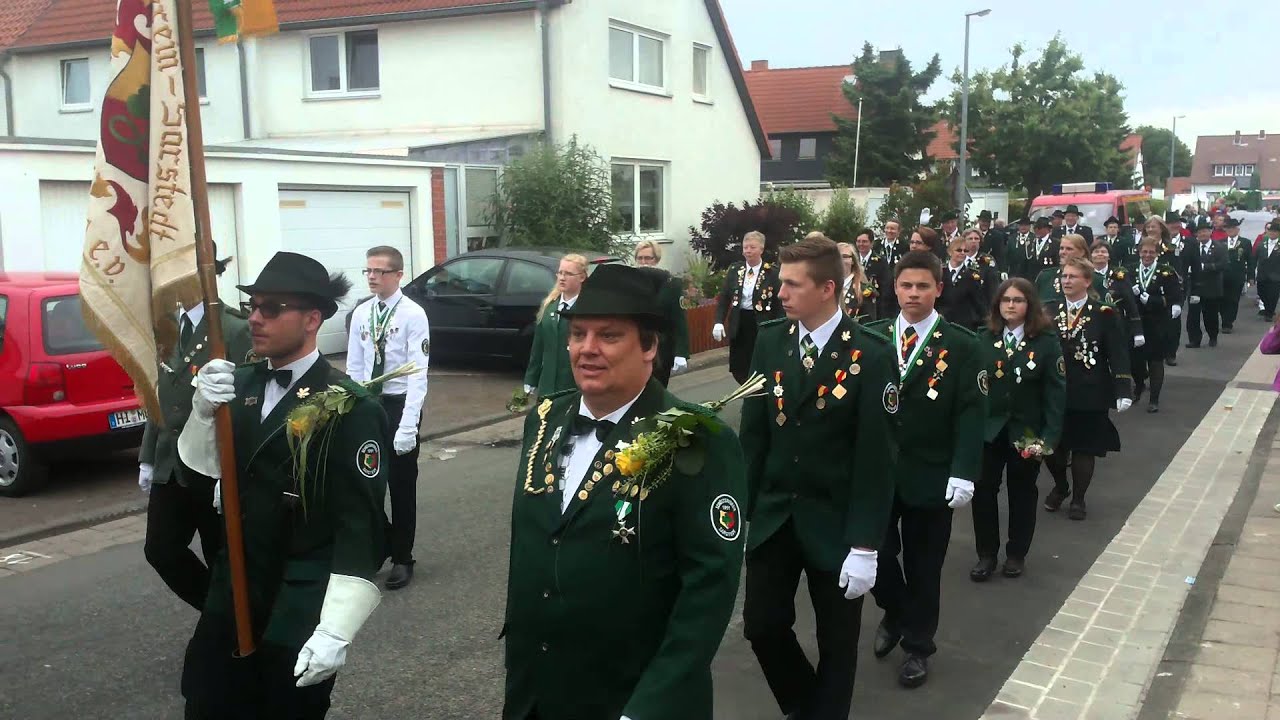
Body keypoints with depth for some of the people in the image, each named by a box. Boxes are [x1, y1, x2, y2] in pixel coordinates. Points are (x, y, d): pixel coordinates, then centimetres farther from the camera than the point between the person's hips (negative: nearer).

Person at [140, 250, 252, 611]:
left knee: (222, 560, 6)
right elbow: (160, 396, 14)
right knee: (160, 551, 8)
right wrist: (147, 457, 13)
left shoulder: (234, 329, -13)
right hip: (170, 465, 7)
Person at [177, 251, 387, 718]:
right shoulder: (241, 384, 5)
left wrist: (336, 630, -21)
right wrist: (204, 411, -18)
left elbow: (361, 526, -18)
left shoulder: (350, 408, -15)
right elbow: (201, 468, 0)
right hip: (230, 599, 6)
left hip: (300, 615, -6)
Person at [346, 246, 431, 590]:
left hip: (400, 403, -4)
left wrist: (407, 425, -20)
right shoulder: (360, 313, 4)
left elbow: (418, 373, -15)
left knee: (402, 485, 7)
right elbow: (354, 368, 8)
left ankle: (402, 559, 22)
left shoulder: (413, 314, -12)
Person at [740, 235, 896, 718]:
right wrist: (742, 509, 2)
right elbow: (754, 433, 4)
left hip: (834, 524, -4)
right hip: (771, 516, 4)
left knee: (836, 641, 10)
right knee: (761, 627, 9)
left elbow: (876, 458, -13)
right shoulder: (771, 342, 0)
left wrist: (865, 545, -15)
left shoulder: (870, 356, -13)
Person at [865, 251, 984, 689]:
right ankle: (894, 613, 33)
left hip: (931, 476, -2)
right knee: (872, 552, 2)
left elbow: (971, 413, -9)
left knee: (923, 566, 9)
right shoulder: (872, 338, 3)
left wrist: (964, 474, -18)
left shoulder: (962, 345, -3)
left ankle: (917, 647, 28)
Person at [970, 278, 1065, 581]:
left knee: (1022, 493, 12)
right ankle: (986, 554, 17)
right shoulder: (983, 339, 0)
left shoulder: (1046, 342, -6)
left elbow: (1056, 391, -8)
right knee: (983, 491, 3)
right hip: (987, 428, 1)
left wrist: (1050, 436, -14)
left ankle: (1016, 554, 27)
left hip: (1026, 431, -1)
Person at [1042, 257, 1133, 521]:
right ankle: (1060, 487, 35)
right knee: (1051, 444, 8)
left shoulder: (1104, 314, -5)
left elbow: (1118, 354, -7)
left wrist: (1123, 391, -15)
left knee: (1084, 447, 7)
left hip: (1089, 394, -2)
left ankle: (1078, 499, 24)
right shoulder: (1049, 310, 3)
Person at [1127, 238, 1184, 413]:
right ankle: (1139, 384, 38)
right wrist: (1132, 293, -17)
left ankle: (1154, 399, 16)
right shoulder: (1131, 271, 4)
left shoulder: (1167, 272, -5)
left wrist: (1151, 300, -21)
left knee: (1156, 360, 5)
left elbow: (1174, 297, -12)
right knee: (1134, 357, 5)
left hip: (1157, 325, -2)